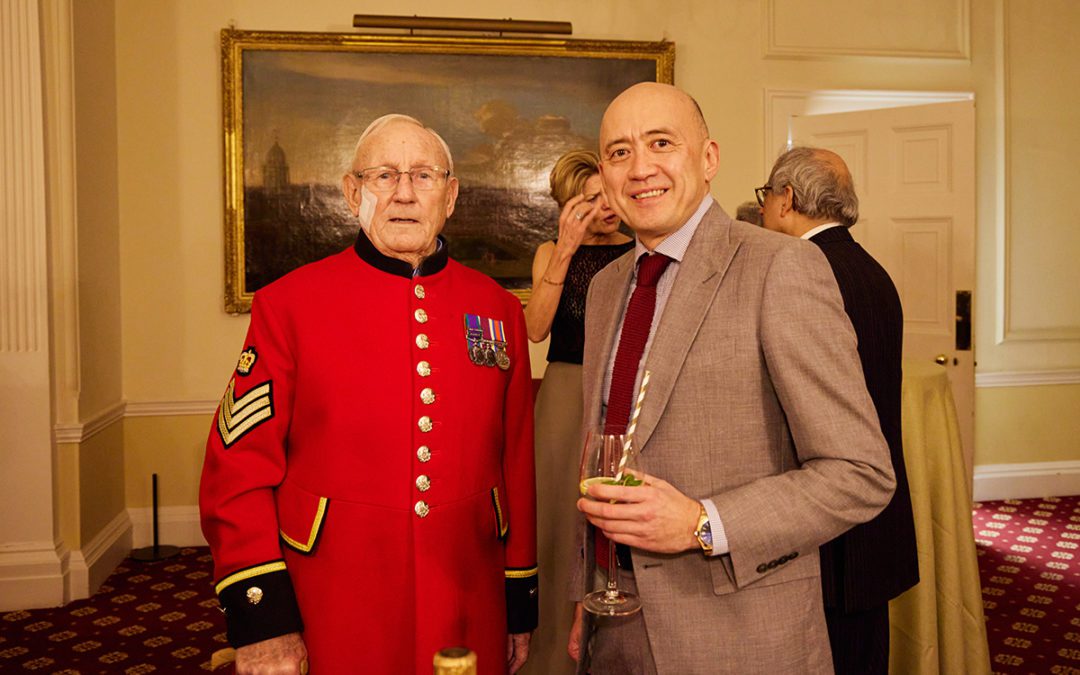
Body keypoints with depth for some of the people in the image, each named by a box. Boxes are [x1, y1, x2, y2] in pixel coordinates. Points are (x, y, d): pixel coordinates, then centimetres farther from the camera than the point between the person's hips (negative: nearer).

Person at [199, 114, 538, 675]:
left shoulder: (498, 309, 3)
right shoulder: (288, 304, -6)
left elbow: (517, 466, 6)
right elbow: (239, 468, -7)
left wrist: (521, 605, 8)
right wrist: (258, 622, -13)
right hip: (328, 629, -2)